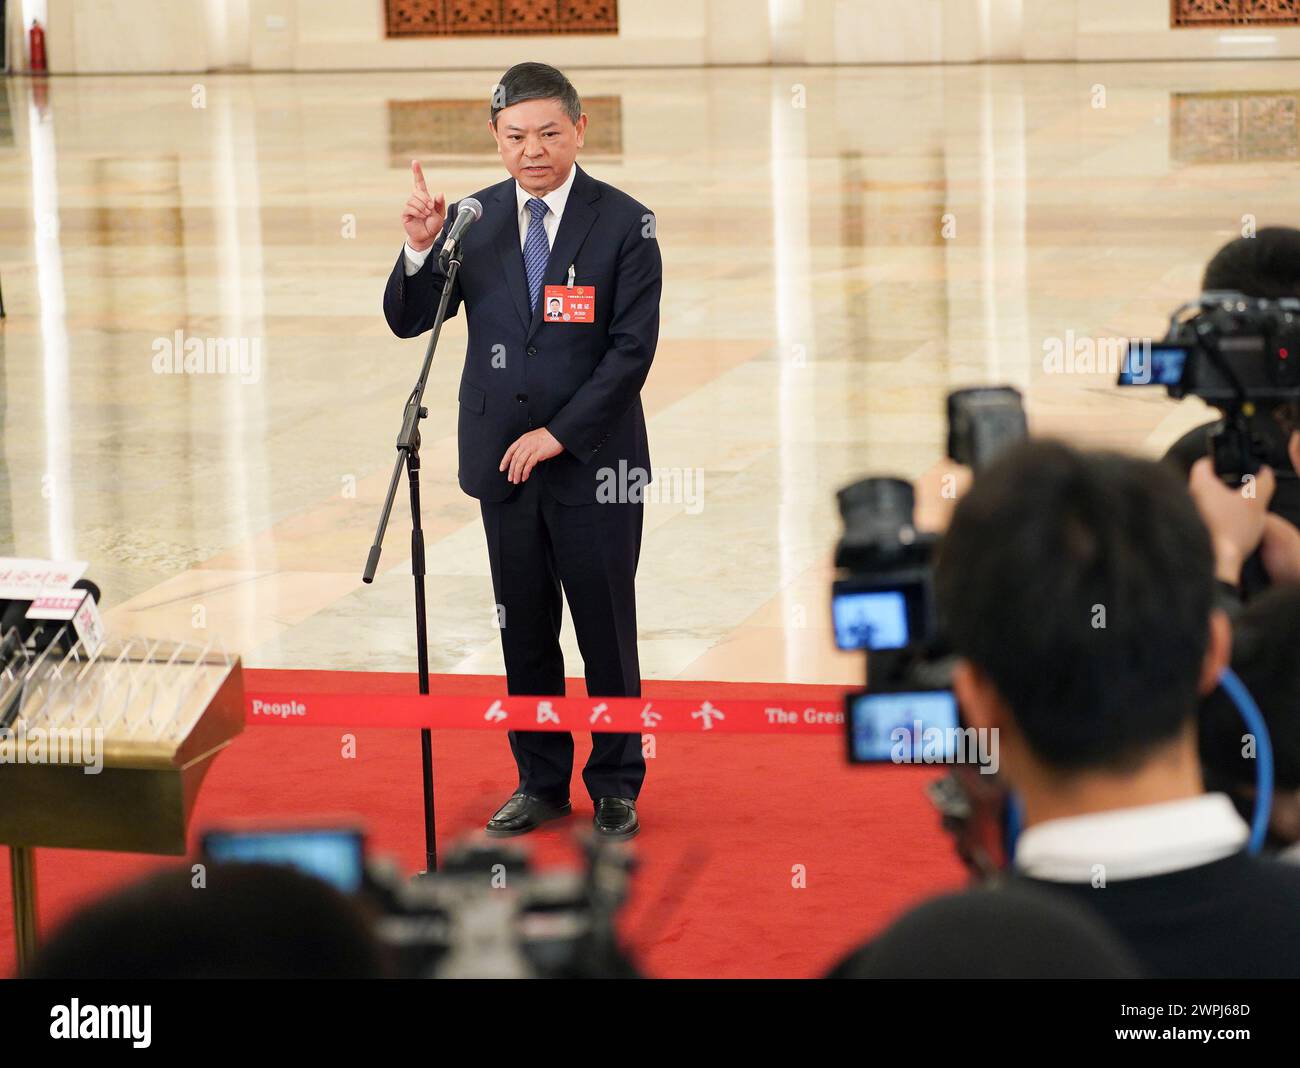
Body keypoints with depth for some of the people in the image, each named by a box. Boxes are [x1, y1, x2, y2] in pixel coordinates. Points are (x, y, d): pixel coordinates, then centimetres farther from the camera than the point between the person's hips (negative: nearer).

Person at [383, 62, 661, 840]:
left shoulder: (625, 223, -6)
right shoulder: (470, 220, 3)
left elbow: (633, 348, -10)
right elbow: (407, 322, 2)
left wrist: (558, 434, -13)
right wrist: (422, 249, -16)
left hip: (594, 462, -3)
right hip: (503, 460, 3)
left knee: (607, 630, 4)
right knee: (524, 631, 10)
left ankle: (616, 786, 17)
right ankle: (541, 783, 21)